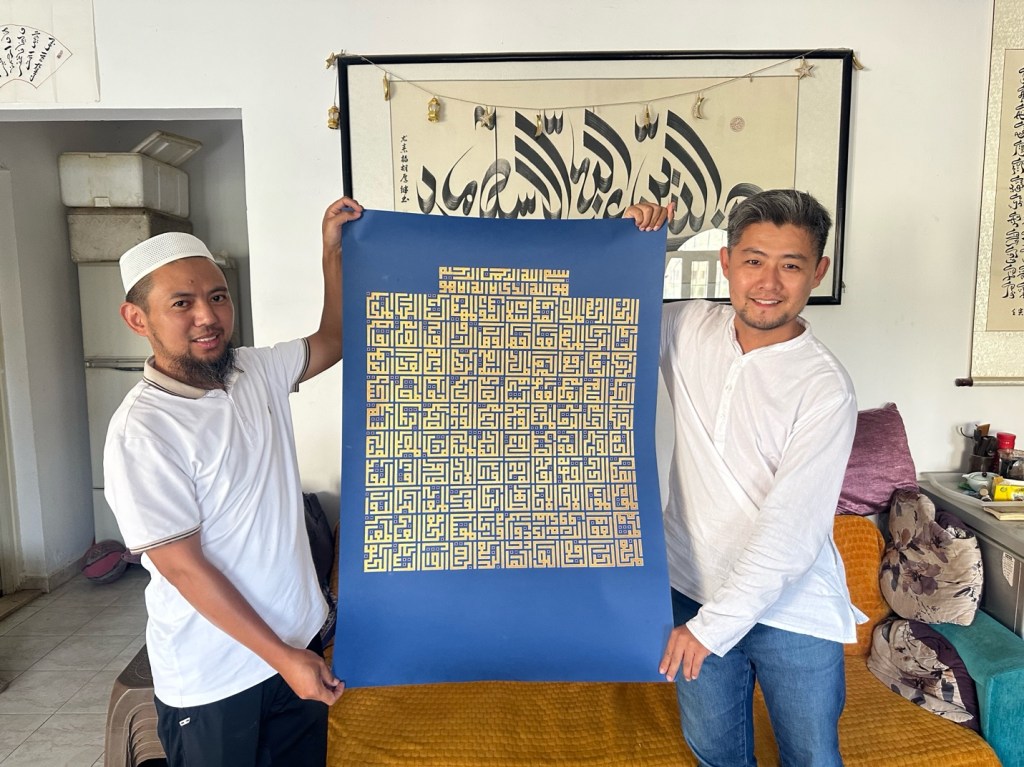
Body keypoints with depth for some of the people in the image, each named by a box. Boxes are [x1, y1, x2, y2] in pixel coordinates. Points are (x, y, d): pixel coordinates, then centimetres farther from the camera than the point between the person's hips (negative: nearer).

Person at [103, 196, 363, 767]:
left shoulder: (258, 373, -2)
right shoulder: (142, 431, -22)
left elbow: (331, 342, 11)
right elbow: (182, 565, -20)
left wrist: (334, 250, 0)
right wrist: (282, 656, -17)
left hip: (300, 640, 6)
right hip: (213, 678, -6)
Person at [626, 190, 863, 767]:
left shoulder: (825, 387, -19)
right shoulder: (689, 328, -6)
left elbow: (790, 529, -22)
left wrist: (715, 623, -21)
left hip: (795, 612, -3)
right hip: (694, 589, 4)